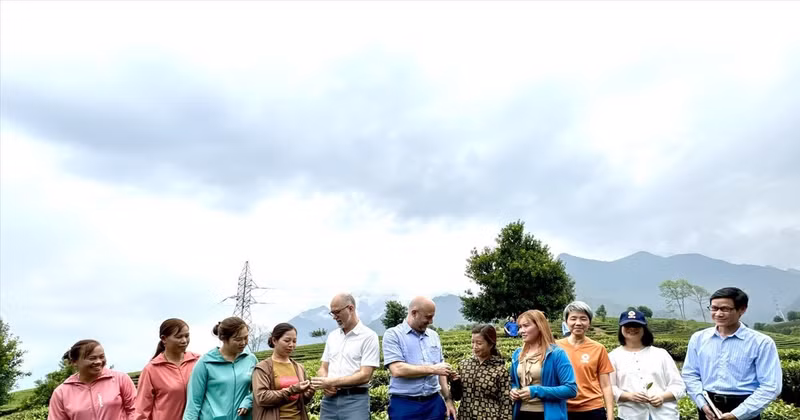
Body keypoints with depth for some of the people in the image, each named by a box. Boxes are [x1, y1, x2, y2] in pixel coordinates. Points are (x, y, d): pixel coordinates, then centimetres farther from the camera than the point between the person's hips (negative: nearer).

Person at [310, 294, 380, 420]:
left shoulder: (368, 336, -6)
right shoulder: (332, 336, 13)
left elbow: (365, 375, -13)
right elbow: (323, 368, 15)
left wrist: (332, 382, -16)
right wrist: (325, 384, -7)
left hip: (355, 400, -5)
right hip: (330, 399, 5)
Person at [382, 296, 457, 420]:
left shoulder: (433, 335, 11)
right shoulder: (392, 335, -7)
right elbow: (397, 370, -19)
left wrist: (448, 399, 8)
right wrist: (432, 369, -14)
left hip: (434, 402, 5)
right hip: (404, 405, -5)